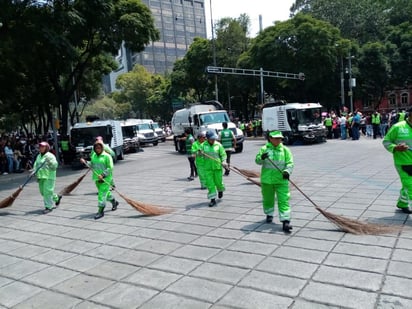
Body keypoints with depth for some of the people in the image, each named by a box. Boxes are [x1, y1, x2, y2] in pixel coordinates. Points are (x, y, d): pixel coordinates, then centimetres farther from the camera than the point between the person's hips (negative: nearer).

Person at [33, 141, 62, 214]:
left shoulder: (50, 156, -9)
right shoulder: (38, 156, 15)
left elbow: (55, 166, -15)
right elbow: (36, 165, 22)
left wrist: (50, 162, -30)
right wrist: (34, 171, 6)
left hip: (49, 177, -8)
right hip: (41, 177, 8)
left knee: (47, 192, -9)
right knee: (43, 192, 14)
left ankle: (48, 207, -1)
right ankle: (57, 198, 34)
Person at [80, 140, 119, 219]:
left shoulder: (107, 156, -12)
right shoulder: (93, 156, 9)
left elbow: (110, 168, -15)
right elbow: (92, 166, 16)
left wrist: (103, 175, -23)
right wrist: (85, 162, 0)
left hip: (105, 179, -7)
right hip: (97, 178, 7)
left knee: (102, 194, -10)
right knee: (106, 192, 20)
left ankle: (100, 211, -5)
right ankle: (114, 202, 42)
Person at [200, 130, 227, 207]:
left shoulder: (218, 145, -2)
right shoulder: (203, 145, 0)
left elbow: (223, 154, -1)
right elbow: (200, 154, 3)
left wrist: (224, 161, -17)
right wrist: (200, 153, -20)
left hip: (217, 166, -1)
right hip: (208, 167, 1)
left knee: (218, 181, 8)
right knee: (210, 183, 0)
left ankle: (220, 190, 44)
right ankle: (213, 199, 9)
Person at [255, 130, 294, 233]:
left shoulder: (285, 150, 1)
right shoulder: (264, 149, 1)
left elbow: (290, 163, -4)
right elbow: (257, 161, -6)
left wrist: (287, 171, -24)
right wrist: (262, 157, -29)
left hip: (281, 180, -1)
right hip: (267, 179, 1)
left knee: (283, 200, -8)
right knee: (268, 199, 17)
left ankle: (285, 221, -7)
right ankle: (269, 214, 41)